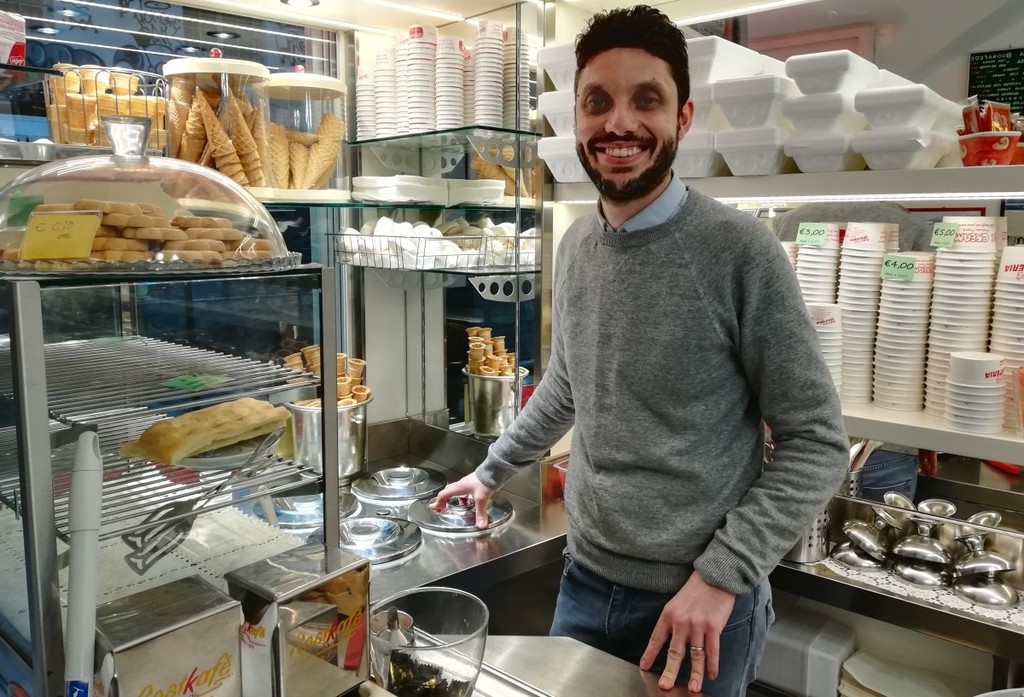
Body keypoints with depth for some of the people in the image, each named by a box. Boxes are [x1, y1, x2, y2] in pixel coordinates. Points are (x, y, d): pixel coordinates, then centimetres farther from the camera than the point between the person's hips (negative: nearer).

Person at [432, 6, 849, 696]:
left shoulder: (739, 251, -17)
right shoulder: (575, 247, 1)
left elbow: (818, 443, -13)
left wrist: (721, 574, -19)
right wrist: (493, 470, 19)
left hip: (702, 601, -5)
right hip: (586, 580, 5)